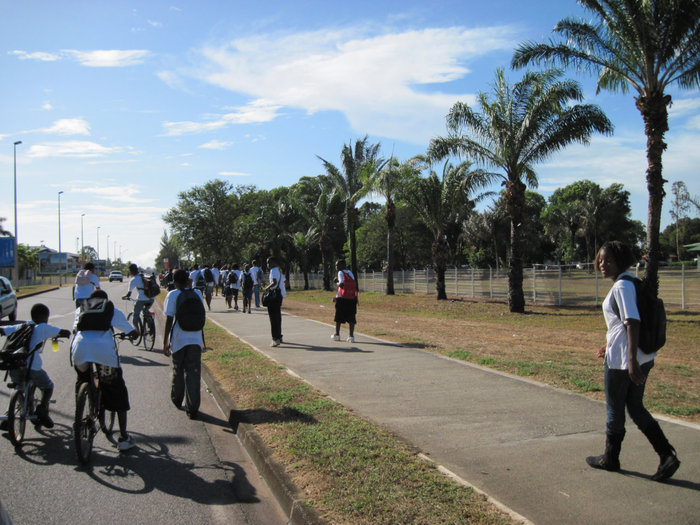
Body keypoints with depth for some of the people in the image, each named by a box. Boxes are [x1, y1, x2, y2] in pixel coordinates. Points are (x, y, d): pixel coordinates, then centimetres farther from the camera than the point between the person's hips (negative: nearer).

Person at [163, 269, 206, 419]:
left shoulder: (172, 295, -6)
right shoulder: (197, 293, 5)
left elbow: (169, 320, -9)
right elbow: (203, 315, 9)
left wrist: (165, 343, -5)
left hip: (178, 339, -2)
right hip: (196, 339, 2)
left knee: (178, 370, 18)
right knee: (193, 373, 2)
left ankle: (176, 399, 37)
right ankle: (192, 408, -3)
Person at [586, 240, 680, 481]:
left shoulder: (621, 286, -17)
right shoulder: (631, 283, 12)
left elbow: (632, 323, -25)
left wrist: (632, 360, -29)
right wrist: (611, 346, 29)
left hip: (622, 359, -9)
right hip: (644, 357, 9)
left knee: (615, 410, 7)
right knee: (636, 408, 16)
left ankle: (610, 458, 23)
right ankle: (667, 456, 10)